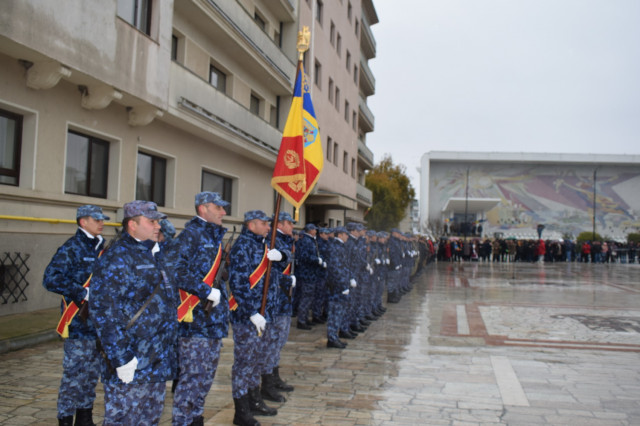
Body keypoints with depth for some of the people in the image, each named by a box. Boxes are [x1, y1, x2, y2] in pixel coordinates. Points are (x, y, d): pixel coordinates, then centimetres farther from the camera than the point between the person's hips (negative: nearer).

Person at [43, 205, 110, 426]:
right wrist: (84, 293, -22)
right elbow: (50, 279, -21)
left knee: (92, 374, 16)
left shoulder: (100, 247, 12)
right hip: (79, 324, -7)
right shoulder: (71, 248, -11)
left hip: (99, 323, 8)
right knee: (75, 374, -2)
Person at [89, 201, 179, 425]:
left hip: (157, 365, 9)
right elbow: (104, 311, -22)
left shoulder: (155, 256, 14)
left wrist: (170, 352, 21)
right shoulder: (116, 258, -14)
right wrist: (122, 359, -23)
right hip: (131, 368, -8)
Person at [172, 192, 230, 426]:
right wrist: (208, 292, -22)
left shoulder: (215, 236, 15)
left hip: (214, 319, 9)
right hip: (196, 319, -9)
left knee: (206, 376, 17)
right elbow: (179, 271, -23)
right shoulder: (191, 234, -12)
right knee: (192, 376, -1)